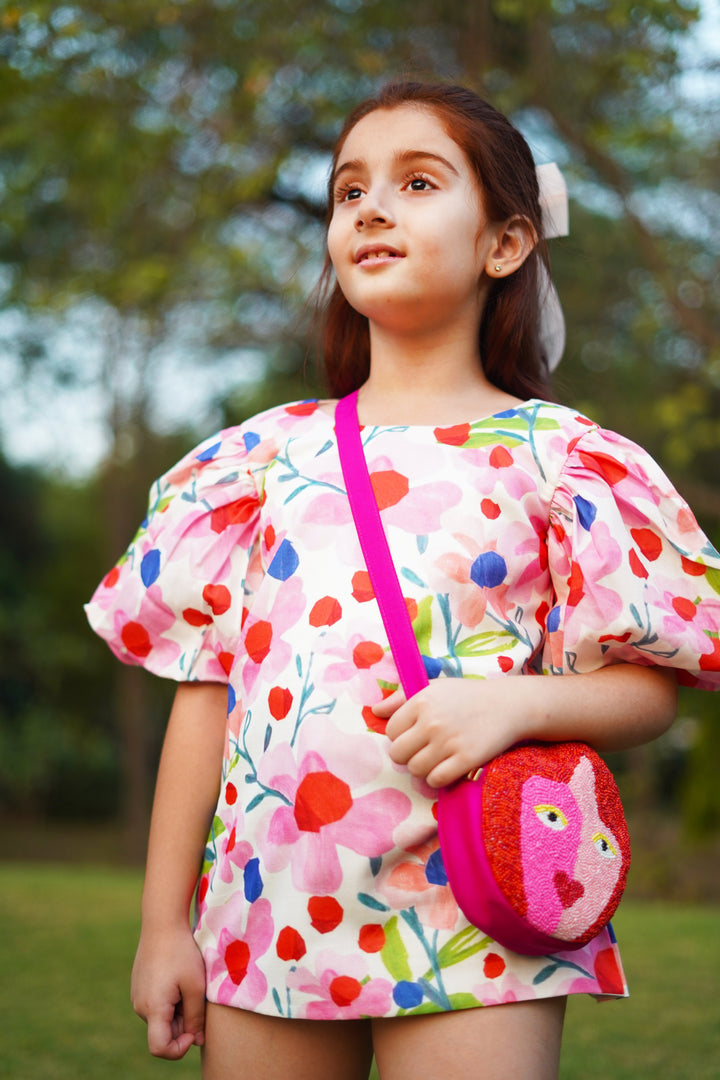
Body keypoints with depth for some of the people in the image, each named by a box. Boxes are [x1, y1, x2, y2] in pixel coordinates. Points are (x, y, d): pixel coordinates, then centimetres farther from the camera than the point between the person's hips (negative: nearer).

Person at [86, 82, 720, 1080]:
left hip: (473, 923, -2)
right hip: (265, 919, 3)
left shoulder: (560, 459, 2)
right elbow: (207, 687, 8)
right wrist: (164, 921, 6)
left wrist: (515, 704, -20)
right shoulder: (266, 456, 9)